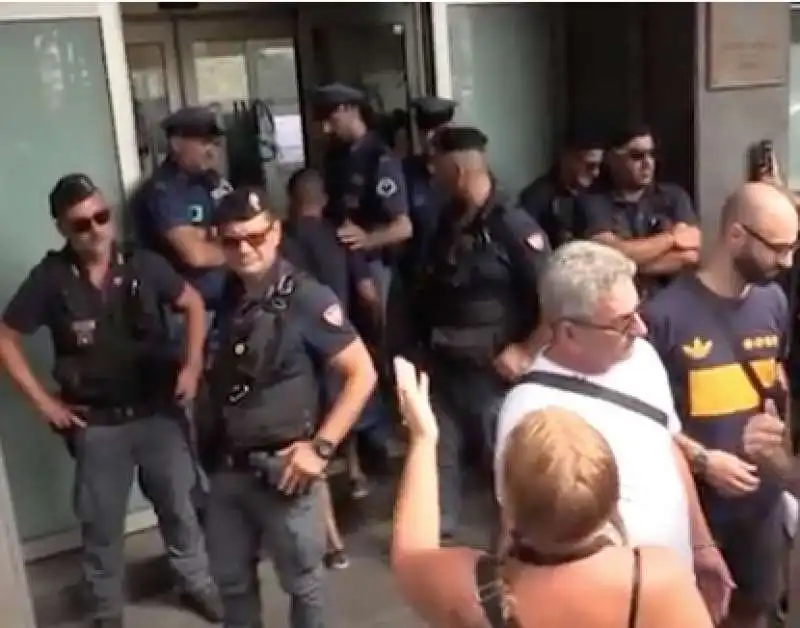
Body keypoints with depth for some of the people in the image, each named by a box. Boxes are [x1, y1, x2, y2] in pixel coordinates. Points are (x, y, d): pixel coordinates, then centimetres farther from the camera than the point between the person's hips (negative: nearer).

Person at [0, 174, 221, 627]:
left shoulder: (143, 265, -9)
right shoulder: (50, 279, -13)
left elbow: (193, 304, 6)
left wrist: (192, 364, -2)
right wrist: (43, 401, -6)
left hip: (159, 412, 1)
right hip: (97, 424, -1)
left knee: (179, 506, 15)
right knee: (102, 524, 13)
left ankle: (198, 584, 39)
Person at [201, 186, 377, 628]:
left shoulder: (306, 299, -13)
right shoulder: (227, 297, 4)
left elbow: (362, 374, -13)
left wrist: (321, 447, -17)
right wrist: (210, 445, 8)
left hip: (282, 470, -5)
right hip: (226, 469, 6)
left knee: (301, 582, 13)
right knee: (231, 579, 20)